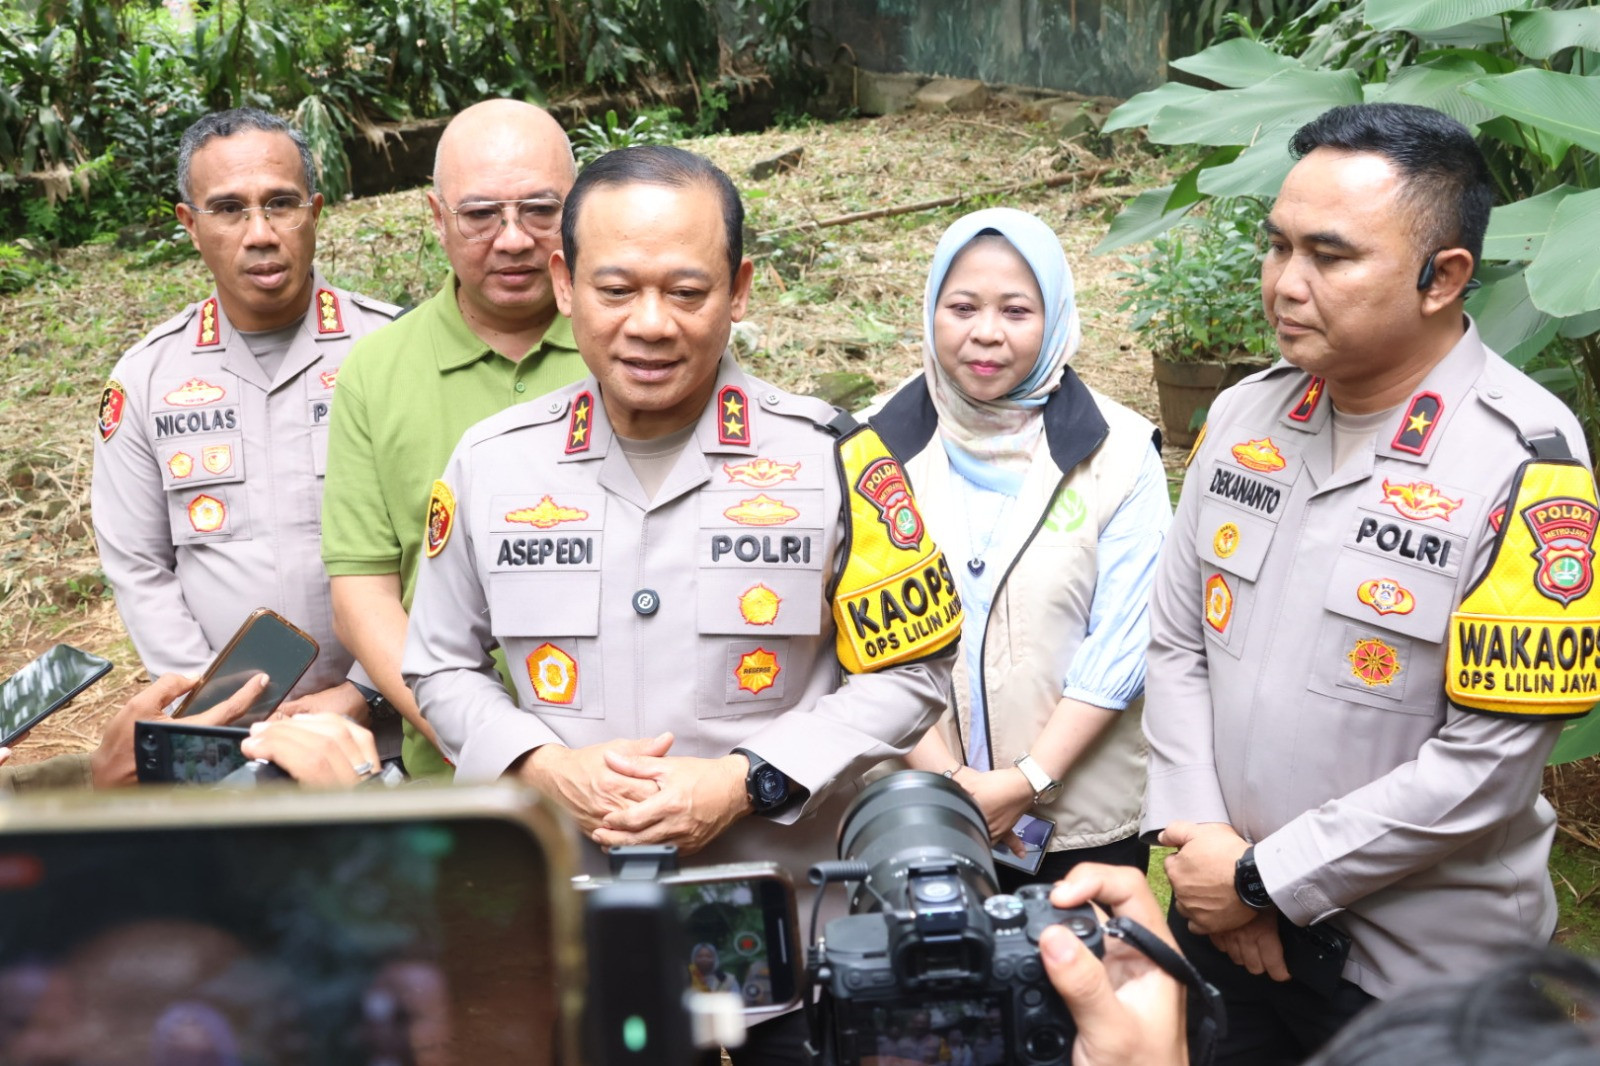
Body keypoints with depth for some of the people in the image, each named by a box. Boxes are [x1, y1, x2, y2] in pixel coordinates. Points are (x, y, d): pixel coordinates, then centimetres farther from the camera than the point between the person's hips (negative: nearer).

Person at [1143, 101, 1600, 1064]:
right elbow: (1177, 642, 5)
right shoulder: (1244, 416, -1)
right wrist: (1198, 837, -7)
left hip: (1419, 969, -5)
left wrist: (1264, 878, -15)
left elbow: (1486, 765, -20)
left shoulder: (1523, 466, -19)